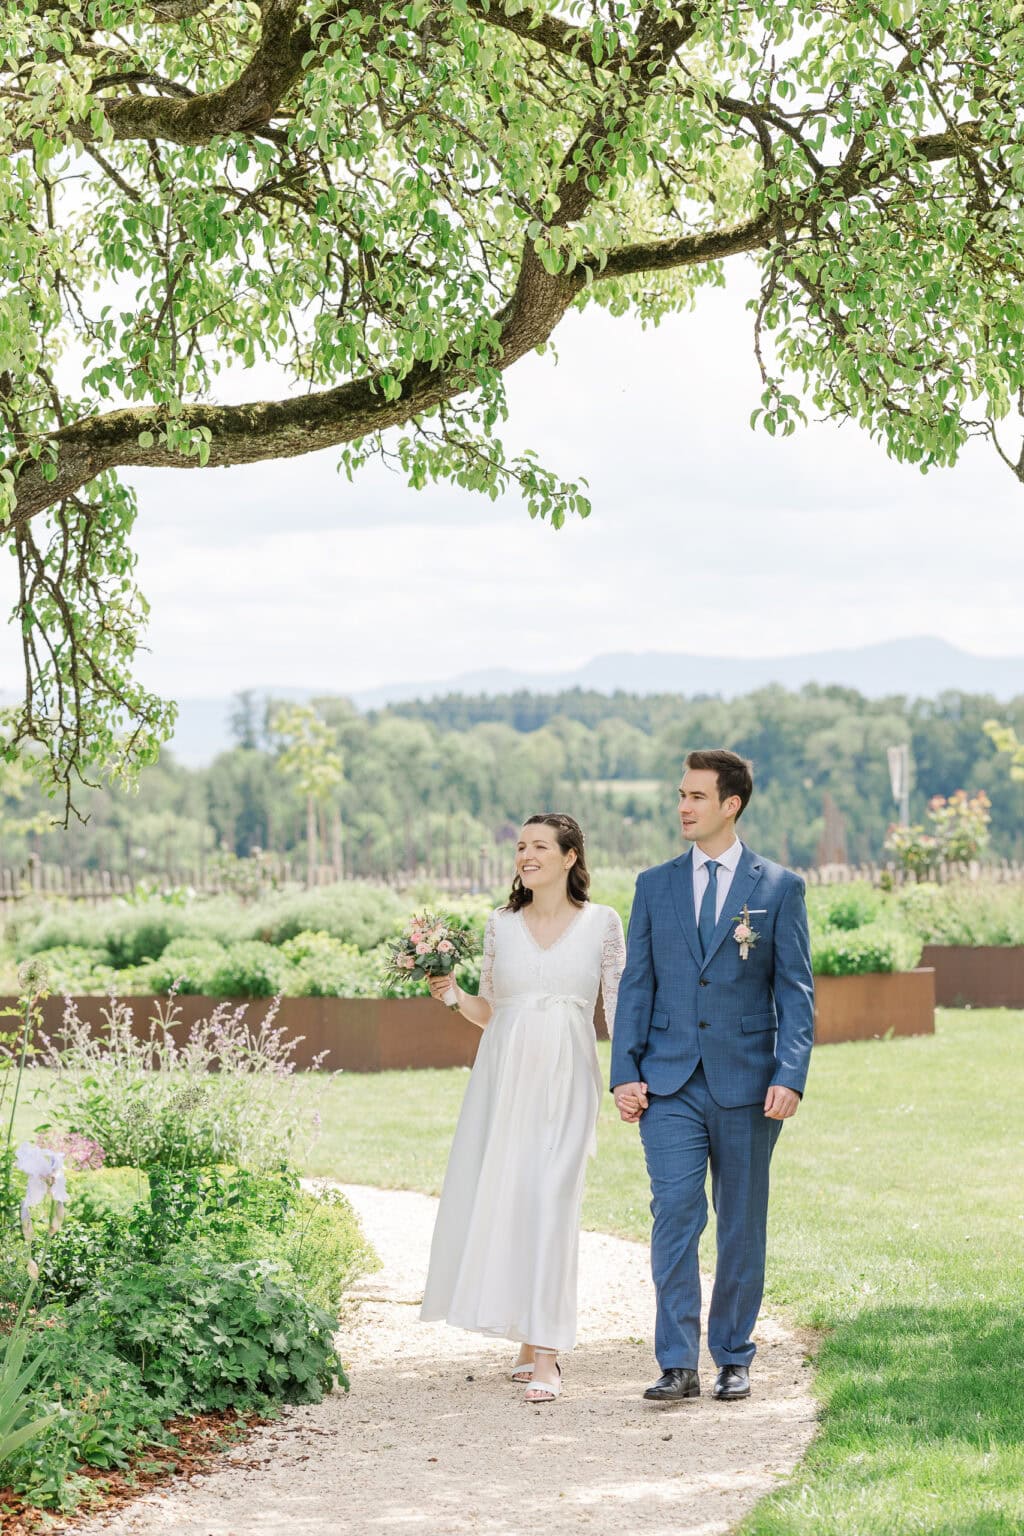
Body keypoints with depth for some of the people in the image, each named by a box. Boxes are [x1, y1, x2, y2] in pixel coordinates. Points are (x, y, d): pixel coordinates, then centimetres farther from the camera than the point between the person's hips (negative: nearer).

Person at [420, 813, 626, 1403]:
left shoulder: (602, 922, 2)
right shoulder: (502, 924, 9)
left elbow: (621, 1006, 1)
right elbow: (490, 1012, 15)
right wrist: (453, 994, -4)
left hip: (566, 1078, -3)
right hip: (504, 1073, 3)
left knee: (550, 1202, -13)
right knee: (496, 1199, 1)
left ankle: (545, 1360, -12)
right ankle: (532, 1341, 19)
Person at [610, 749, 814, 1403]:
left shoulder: (780, 887, 2)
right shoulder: (655, 886, 9)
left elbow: (796, 990, -1)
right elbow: (636, 984, 9)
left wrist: (790, 1077, -12)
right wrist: (624, 1073, 0)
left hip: (746, 1083, -1)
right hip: (669, 1083, 1)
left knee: (742, 1225, 7)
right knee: (675, 1214, -11)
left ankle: (734, 1360, 20)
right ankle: (678, 1365, -8)